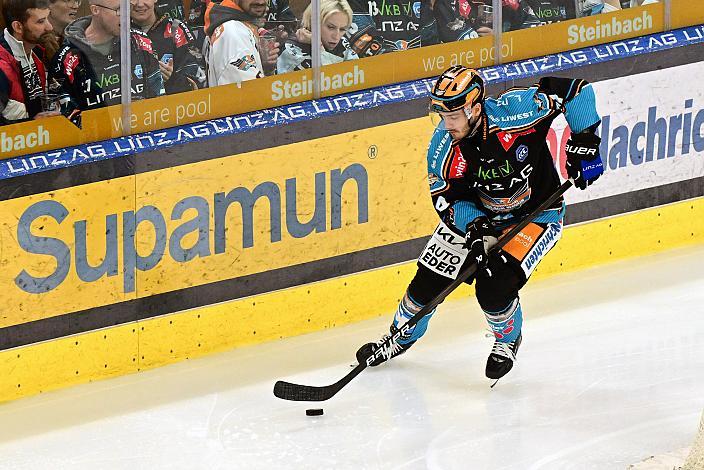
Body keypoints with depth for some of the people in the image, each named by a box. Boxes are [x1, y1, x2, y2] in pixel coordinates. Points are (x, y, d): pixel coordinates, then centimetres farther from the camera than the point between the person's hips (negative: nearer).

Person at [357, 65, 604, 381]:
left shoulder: (516, 111, -32)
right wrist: (472, 225, -30)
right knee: (428, 278, 2)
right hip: (474, 215, 4)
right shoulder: (443, 146, -20)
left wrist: (584, 143, -24)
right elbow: (446, 198, -11)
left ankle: (508, 340, 14)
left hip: (536, 215, -4)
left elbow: (573, 90, -22)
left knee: (494, 287, -21)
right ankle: (401, 336, 33)